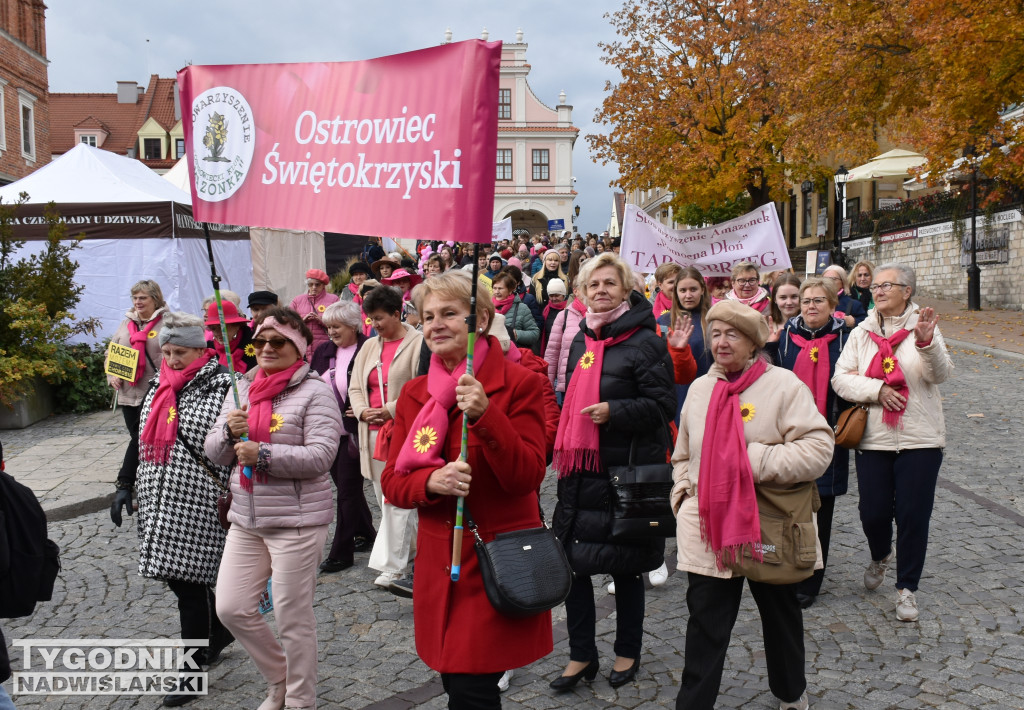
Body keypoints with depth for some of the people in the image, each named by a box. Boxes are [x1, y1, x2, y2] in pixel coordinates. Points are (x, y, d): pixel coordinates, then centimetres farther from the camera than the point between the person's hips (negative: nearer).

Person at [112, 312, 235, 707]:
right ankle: (221, 629, 35)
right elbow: (142, 440, 20)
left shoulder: (221, 386, -8)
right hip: (159, 504, 7)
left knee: (189, 583, -3)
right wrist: (126, 486, 16)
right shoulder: (159, 387, 13)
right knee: (175, 577, 11)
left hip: (200, 506, -7)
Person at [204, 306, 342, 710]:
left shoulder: (315, 391, -10)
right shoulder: (241, 389, 10)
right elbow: (214, 453, 11)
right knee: (231, 608, 10)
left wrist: (263, 455, -24)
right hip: (245, 520, 7)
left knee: (293, 617, 4)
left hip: (297, 521, -7)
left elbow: (322, 454, -19)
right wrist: (229, 431, -10)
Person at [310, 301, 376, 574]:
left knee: (347, 489, 0)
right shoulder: (323, 351, 8)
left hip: (353, 432, -7)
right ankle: (366, 533, 36)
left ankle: (341, 552, 10)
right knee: (345, 485, 17)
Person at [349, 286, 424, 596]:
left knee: (395, 499, -9)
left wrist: (390, 410, -18)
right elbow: (356, 387, 15)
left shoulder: (417, 343, -7)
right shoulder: (369, 346, 15)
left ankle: (392, 569, -6)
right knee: (385, 498, 14)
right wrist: (362, 410, -4)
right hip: (373, 431, 7)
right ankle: (412, 547, 32)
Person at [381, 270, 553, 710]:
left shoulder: (519, 383, -7)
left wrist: (484, 415, -27)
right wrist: (431, 481, -16)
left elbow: (527, 477, -14)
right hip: (439, 564, 5)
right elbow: (392, 482, 6)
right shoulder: (414, 393, 7)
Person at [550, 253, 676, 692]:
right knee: (572, 563, 8)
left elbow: (663, 406, -13)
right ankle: (581, 655, 24)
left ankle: (628, 652, 29)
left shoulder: (645, 341, -9)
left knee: (625, 567, 8)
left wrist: (613, 412, -25)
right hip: (581, 470, 6)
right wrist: (563, 452, 16)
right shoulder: (581, 340, 12)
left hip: (625, 471, -6)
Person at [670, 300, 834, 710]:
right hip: (708, 528, 2)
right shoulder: (699, 389, 6)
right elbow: (683, 455, 17)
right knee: (705, 625, 4)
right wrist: (683, 494, 3)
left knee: (781, 615, 20)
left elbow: (819, 448, -19)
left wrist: (756, 461, -23)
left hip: (770, 528, -2)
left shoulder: (783, 385, -10)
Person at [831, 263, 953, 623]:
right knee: (873, 513, 5)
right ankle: (881, 556, 38)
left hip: (919, 440, -2)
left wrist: (926, 343, -32)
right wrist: (877, 390, -16)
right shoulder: (862, 332, 7)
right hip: (873, 439, 2)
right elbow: (841, 378, -1)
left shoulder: (923, 327, 0)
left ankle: (907, 587, 17)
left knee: (913, 515, 0)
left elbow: (940, 374, -14)